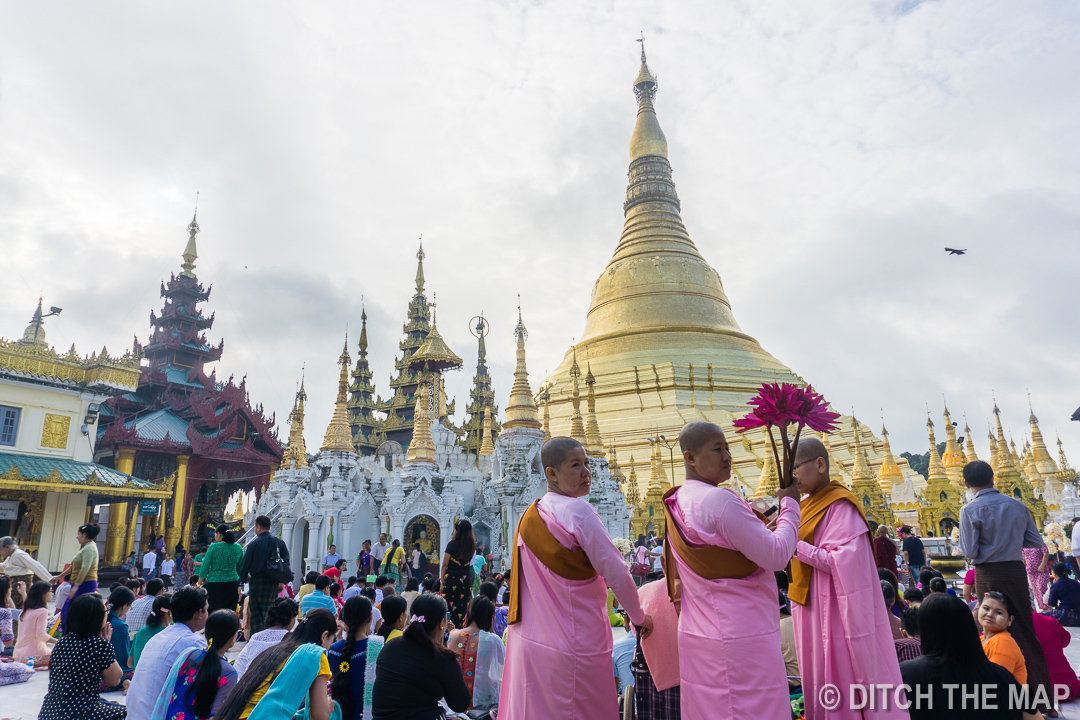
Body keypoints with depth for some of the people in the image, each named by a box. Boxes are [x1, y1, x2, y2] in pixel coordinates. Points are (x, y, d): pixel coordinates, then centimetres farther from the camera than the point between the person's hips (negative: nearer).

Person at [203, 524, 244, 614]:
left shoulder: (213, 547, -5)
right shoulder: (238, 548, 6)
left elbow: (205, 567, -2)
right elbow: (240, 569, 11)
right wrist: (239, 586, 18)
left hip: (214, 584, -3)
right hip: (232, 584, 3)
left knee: (212, 614, 2)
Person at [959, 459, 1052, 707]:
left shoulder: (970, 510, -14)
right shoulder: (1017, 505, 0)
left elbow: (969, 552, -15)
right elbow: (1036, 542, 5)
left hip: (988, 575, -4)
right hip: (1016, 571, 4)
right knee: (1026, 631, 15)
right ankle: (1042, 696, 22)